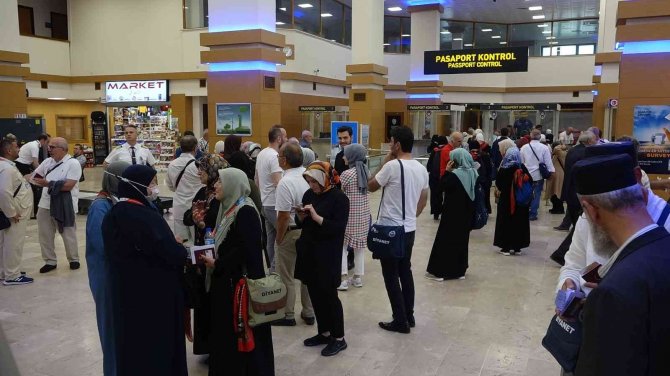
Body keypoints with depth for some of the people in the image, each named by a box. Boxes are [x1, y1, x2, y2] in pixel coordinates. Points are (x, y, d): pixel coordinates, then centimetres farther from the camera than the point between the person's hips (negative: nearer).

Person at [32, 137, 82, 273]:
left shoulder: (73, 163, -12)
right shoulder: (48, 161, 8)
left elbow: (68, 185, -20)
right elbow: (36, 176, 17)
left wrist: (48, 184, -21)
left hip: (64, 205, -6)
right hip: (45, 204, 6)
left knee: (68, 234, 8)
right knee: (45, 234, 11)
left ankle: (73, 259, 26)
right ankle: (50, 261, 25)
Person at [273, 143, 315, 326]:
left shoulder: (285, 183, -22)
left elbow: (283, 216, -21)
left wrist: (279, 238, -8)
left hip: (291, 232, -7)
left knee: (286, 276, 9)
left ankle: (287, 315, 20)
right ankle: (308, 313, 27)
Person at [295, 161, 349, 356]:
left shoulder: (339, 198, -12)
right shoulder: (309, 194, 7)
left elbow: (339, 228, -20)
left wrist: (317, 217, -26)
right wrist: (302, 216, -7)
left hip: (328, 255, -7)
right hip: (309, 251, 7)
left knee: (329, 295, 1)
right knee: (315, 294, 13)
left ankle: (339, 338, 15)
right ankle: (324, 332, 28)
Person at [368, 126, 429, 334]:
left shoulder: (392, 166, -18)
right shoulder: (421, 169, 5)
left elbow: (371, 186, -5)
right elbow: (423, 201, 13)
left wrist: (384, 162, -1)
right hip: (410, 229, 7)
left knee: (391, 275, 3)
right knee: (405, 272, 18)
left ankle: (400, 321, 9)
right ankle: (409, 316, 26)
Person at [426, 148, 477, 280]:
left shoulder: (455, 175, -20)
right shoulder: (473, 173, 4)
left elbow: (441, 186, -15)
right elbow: (474, 194, 11)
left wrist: (447, 171, -13)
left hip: (453, 214, -7)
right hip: (466, 214, 7)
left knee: (445, 240, 1)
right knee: (461, 240, 15)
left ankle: (438, 271, 4)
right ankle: (459, 270, 20)